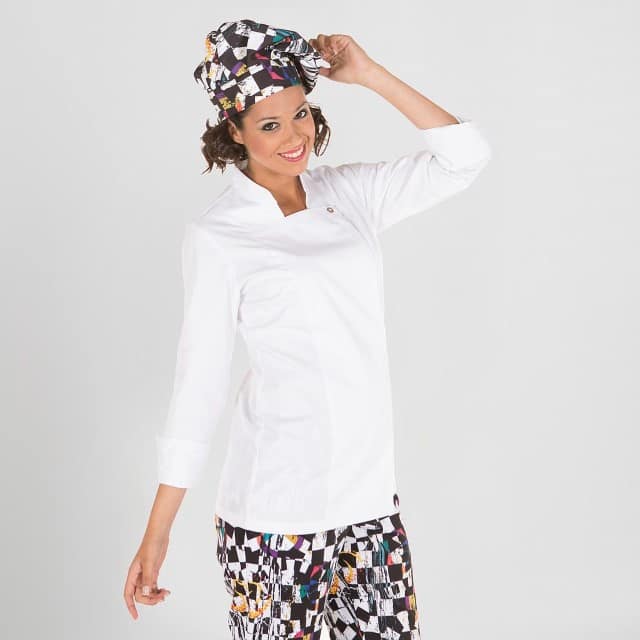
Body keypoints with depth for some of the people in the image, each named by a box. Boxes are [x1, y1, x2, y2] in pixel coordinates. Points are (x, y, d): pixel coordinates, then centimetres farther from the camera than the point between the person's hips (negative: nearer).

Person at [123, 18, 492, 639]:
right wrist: (156, 536, -7)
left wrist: (369, 73, -1)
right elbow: (197, 386, -7)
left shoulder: (350, 192, 7)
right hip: (276, 515, -5)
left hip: (370, 494, 5)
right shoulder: (216, 236, -7)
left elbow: (464, 155, 4)